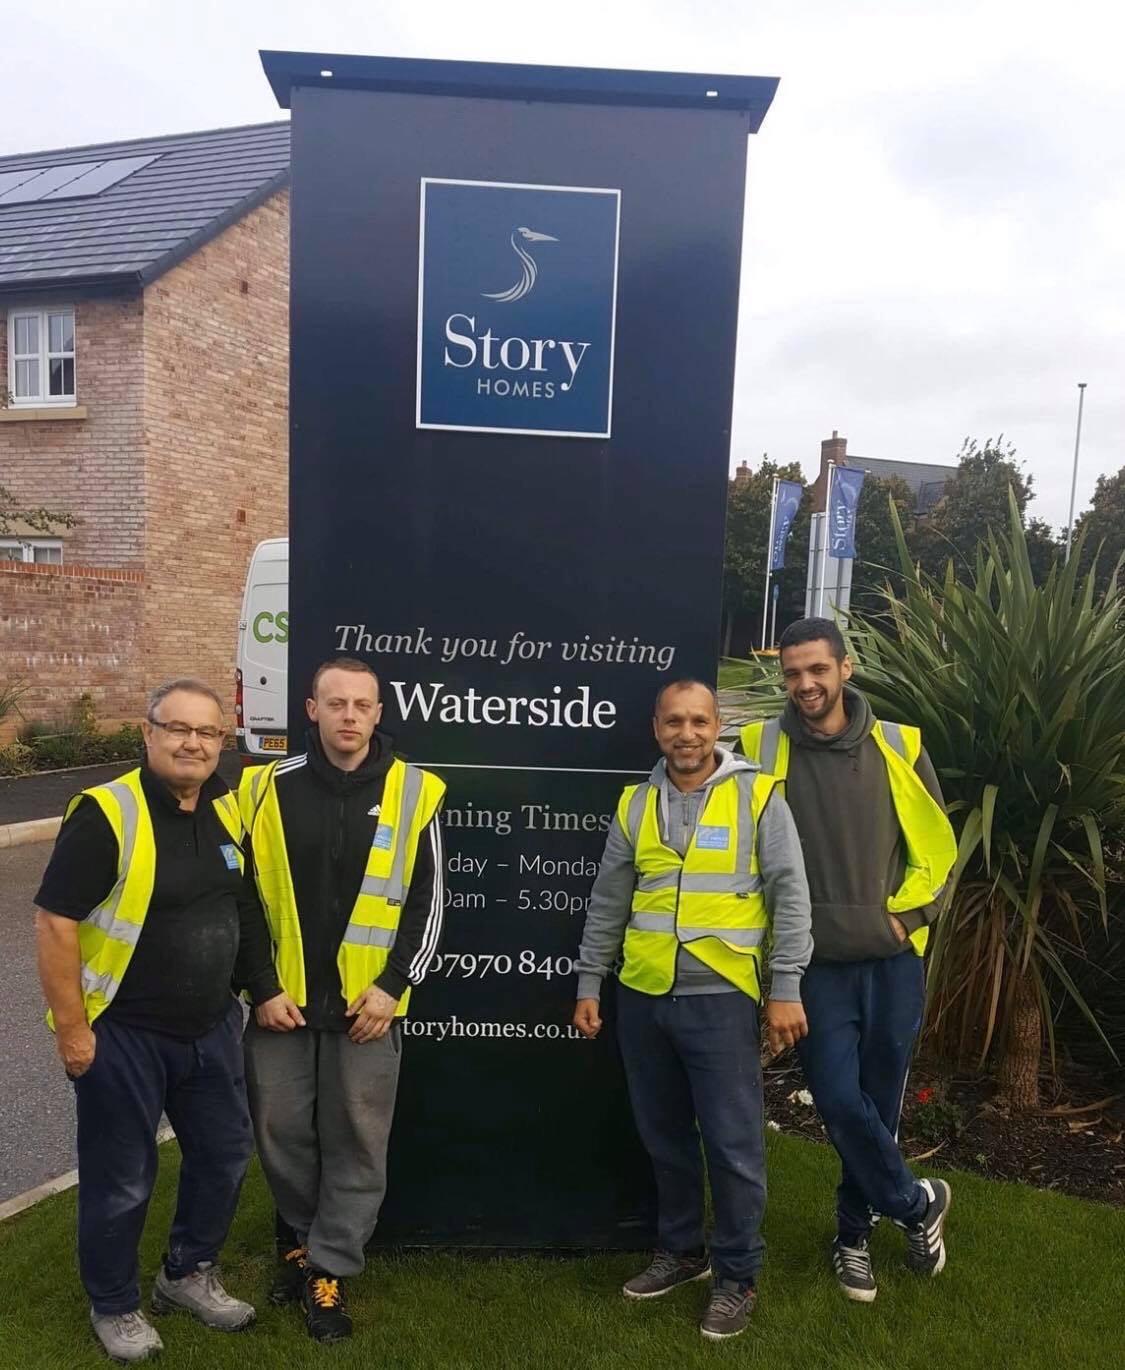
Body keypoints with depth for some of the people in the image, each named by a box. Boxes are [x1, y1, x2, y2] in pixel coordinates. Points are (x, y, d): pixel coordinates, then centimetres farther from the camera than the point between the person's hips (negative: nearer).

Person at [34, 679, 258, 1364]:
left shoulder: (228, 810, 0)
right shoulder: (105, 814, -20)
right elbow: (55, 922, -19)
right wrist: (73, 1029, -17)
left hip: (212, 1028, 6)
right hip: (124, 1035, -6)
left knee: (226, 1151, 18)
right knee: (122, 1179, 11)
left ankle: (189, 1274, 42)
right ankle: (115, 1306, 37)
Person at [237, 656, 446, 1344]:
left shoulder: (413, 793, -5)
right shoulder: (268, 789, -2)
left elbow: (428, 900, -3)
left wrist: (393, 984, -9)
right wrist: (263, 987, -3)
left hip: (367, 1003, -1)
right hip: (281, 1002, 2)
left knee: (357, 1143, 7)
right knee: (282, 1132, 15)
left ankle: (329, 1269, 26)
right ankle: (299, 1241, 40)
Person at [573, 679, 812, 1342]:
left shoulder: (758, 794, -4)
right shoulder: (635, 805, 7)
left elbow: (791, 896, -6)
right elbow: (608, 903, 11)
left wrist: (786, 989, -10)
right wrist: (589, 984, 10)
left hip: (720, 997, -4)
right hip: (642, 996, 4)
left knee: (733, 1145, 4)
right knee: (665, 1137, 17)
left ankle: (737, 1275, 24)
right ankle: (682, 1249, 36)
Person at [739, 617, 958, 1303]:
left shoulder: (897, 746, -1)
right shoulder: (762, 748, -5)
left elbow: (936, 843, 7)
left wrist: (904, 914, -2)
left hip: (893, 958, 2)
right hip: (816, 963, -1)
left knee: (879, 1102, 13)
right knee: (841, 1102, -5)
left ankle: (854, 1232, 36)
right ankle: (919, 1202, 24)